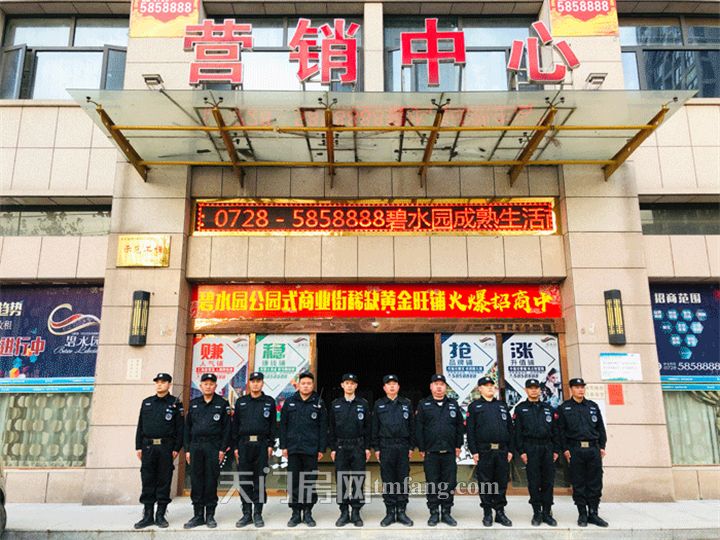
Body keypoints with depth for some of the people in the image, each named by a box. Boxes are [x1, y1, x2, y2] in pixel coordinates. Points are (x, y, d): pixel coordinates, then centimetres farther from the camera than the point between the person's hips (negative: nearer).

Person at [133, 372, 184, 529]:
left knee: (164, 481, 2)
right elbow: (140, 426, 12)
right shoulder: (146, 402, 12)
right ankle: (148, 515, 13)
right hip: (148, 446, 3)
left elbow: (180, 428, -2)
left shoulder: (175, 404, 1)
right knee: (147, 481, 5)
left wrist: (176, 448, -8)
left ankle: (160, 515, 11)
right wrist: (138, 446, 6)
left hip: (166, 447, -3)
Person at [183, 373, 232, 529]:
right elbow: (187, 427, 12)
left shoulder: (222, 403, 2)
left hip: (213, 447, -3)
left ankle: (210, 516, 10)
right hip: (196, 446, 3)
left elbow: (227, 428, -2)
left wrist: (223, 449, -8)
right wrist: (187, 449, 6)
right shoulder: (194, 404, 12)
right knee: (196, 481, 4)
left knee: (211, 481, 0)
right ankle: (198, 515, 13)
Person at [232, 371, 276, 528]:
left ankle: (258, 514, 10)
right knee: (244, 480, 3)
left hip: (262, 444, -1)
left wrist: (270, 445, -2)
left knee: (260, 480, 2)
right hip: (244, 444, 1)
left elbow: (272, 425, 5)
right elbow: (235, 425, 9)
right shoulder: (241, 402, 10)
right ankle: (247, 514, 11)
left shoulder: (269, 402, 7)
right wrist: (235, 446, 3)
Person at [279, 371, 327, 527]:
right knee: (294, 482, 6)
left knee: (310, 482, 4)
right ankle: (296, 513, 17)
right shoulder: (289, 402, 6)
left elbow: (323, 428, 3)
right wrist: (283, 446, 2)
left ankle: (308, 513, 17)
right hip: (293, 449, 1)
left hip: (311, 450, -1)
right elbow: (283, 425, 7)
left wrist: (321, 449, -2)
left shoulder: (319, 403, 3)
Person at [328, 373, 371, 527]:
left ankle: (356, 513, 11)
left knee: (358, 481, 1)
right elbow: (331, 428, 6)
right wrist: (333, 448, 0)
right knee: (341, 481, 3)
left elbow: (367, 427, 4)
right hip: (341, 447, 1)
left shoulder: (363, 404, 3)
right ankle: (344, 513, 13)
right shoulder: (335, 405, 6)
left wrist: (367, 447, -1)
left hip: (358, 447, -1)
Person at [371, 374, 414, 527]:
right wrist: (376, 448, 0)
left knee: (403, 480, 4)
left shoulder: (406, 403, 7)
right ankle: (390, 513, 13)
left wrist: (411, 447, 3)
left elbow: (412, 426, 7)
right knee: (388, 481, 3)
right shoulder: (379, 404, 5)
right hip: (385, 447, -1)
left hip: (403, 447, 1)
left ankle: (401, 512, 14)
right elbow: (375, 428, 5)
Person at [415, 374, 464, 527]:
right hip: (431, 452, -2)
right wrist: (421, 448, -4)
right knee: (432, 484, 4)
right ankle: (434, 513, 14)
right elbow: (418, 428, 0)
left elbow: (460, 426, 10)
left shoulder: (453, 405, 10)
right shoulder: (423, 405, 3)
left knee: (449, 484, 5)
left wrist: (458, 446, 4)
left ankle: (446, 513, 17)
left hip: (449, 452, 2)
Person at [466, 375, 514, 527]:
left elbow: (510, 428, 12)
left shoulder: (502, 405, 14)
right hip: (484, 451, -3)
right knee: (485, 483, 3)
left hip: (502, 451, 3)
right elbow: (470, 430, -2)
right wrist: (474, 451, -9)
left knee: (501, 483, 7)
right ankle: (487, 513, 14)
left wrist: (510, 450, 6)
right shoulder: (474, 406, 4)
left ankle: (500, 512, 18)